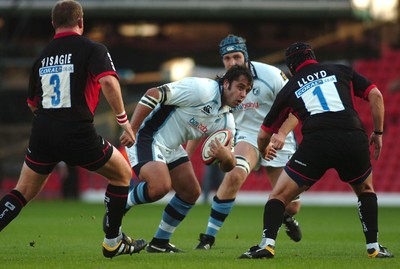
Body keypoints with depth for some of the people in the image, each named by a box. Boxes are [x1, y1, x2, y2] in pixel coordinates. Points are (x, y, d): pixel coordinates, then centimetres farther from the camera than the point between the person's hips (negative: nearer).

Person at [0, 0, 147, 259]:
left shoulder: (43, 56, 14)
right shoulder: (92, 49, -2)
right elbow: (108, 82, -19)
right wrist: (123, 119, -10)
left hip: (42, 132, 4)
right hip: (77, 133, -4)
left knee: (22, 193, 17)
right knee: (122, 174, 18)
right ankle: (113, 242, 20)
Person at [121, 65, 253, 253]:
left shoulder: (226, 120, 5)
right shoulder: (201, 89, -21)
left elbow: (228, 166, 4)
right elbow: (153, 95, -25)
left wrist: (225, 156, -22)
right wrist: (131, 130, -28)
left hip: (171, 147, 9)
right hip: (147, 137, -9)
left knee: (191, 193, 7)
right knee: (161, 186, -29)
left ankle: (159, 243, 20)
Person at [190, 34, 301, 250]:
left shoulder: (270, 75, -16)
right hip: (248, 137, 0)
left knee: (292, 205, -1)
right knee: (234, 175, -33)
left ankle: (287, 217, 42)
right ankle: (209, 237, -23)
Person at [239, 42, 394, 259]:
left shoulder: (289, 88, 23)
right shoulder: (341, 71, 23)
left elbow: (264, 134, 31)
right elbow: (375, 95, 11)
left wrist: (264, 150, 54)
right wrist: (378, 133, 20)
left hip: (316, 143, -2)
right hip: (354, 140, 2)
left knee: (279, 195, 11)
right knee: (365, 190, 30)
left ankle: (267, 244, -10)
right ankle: (373, 247, 21)